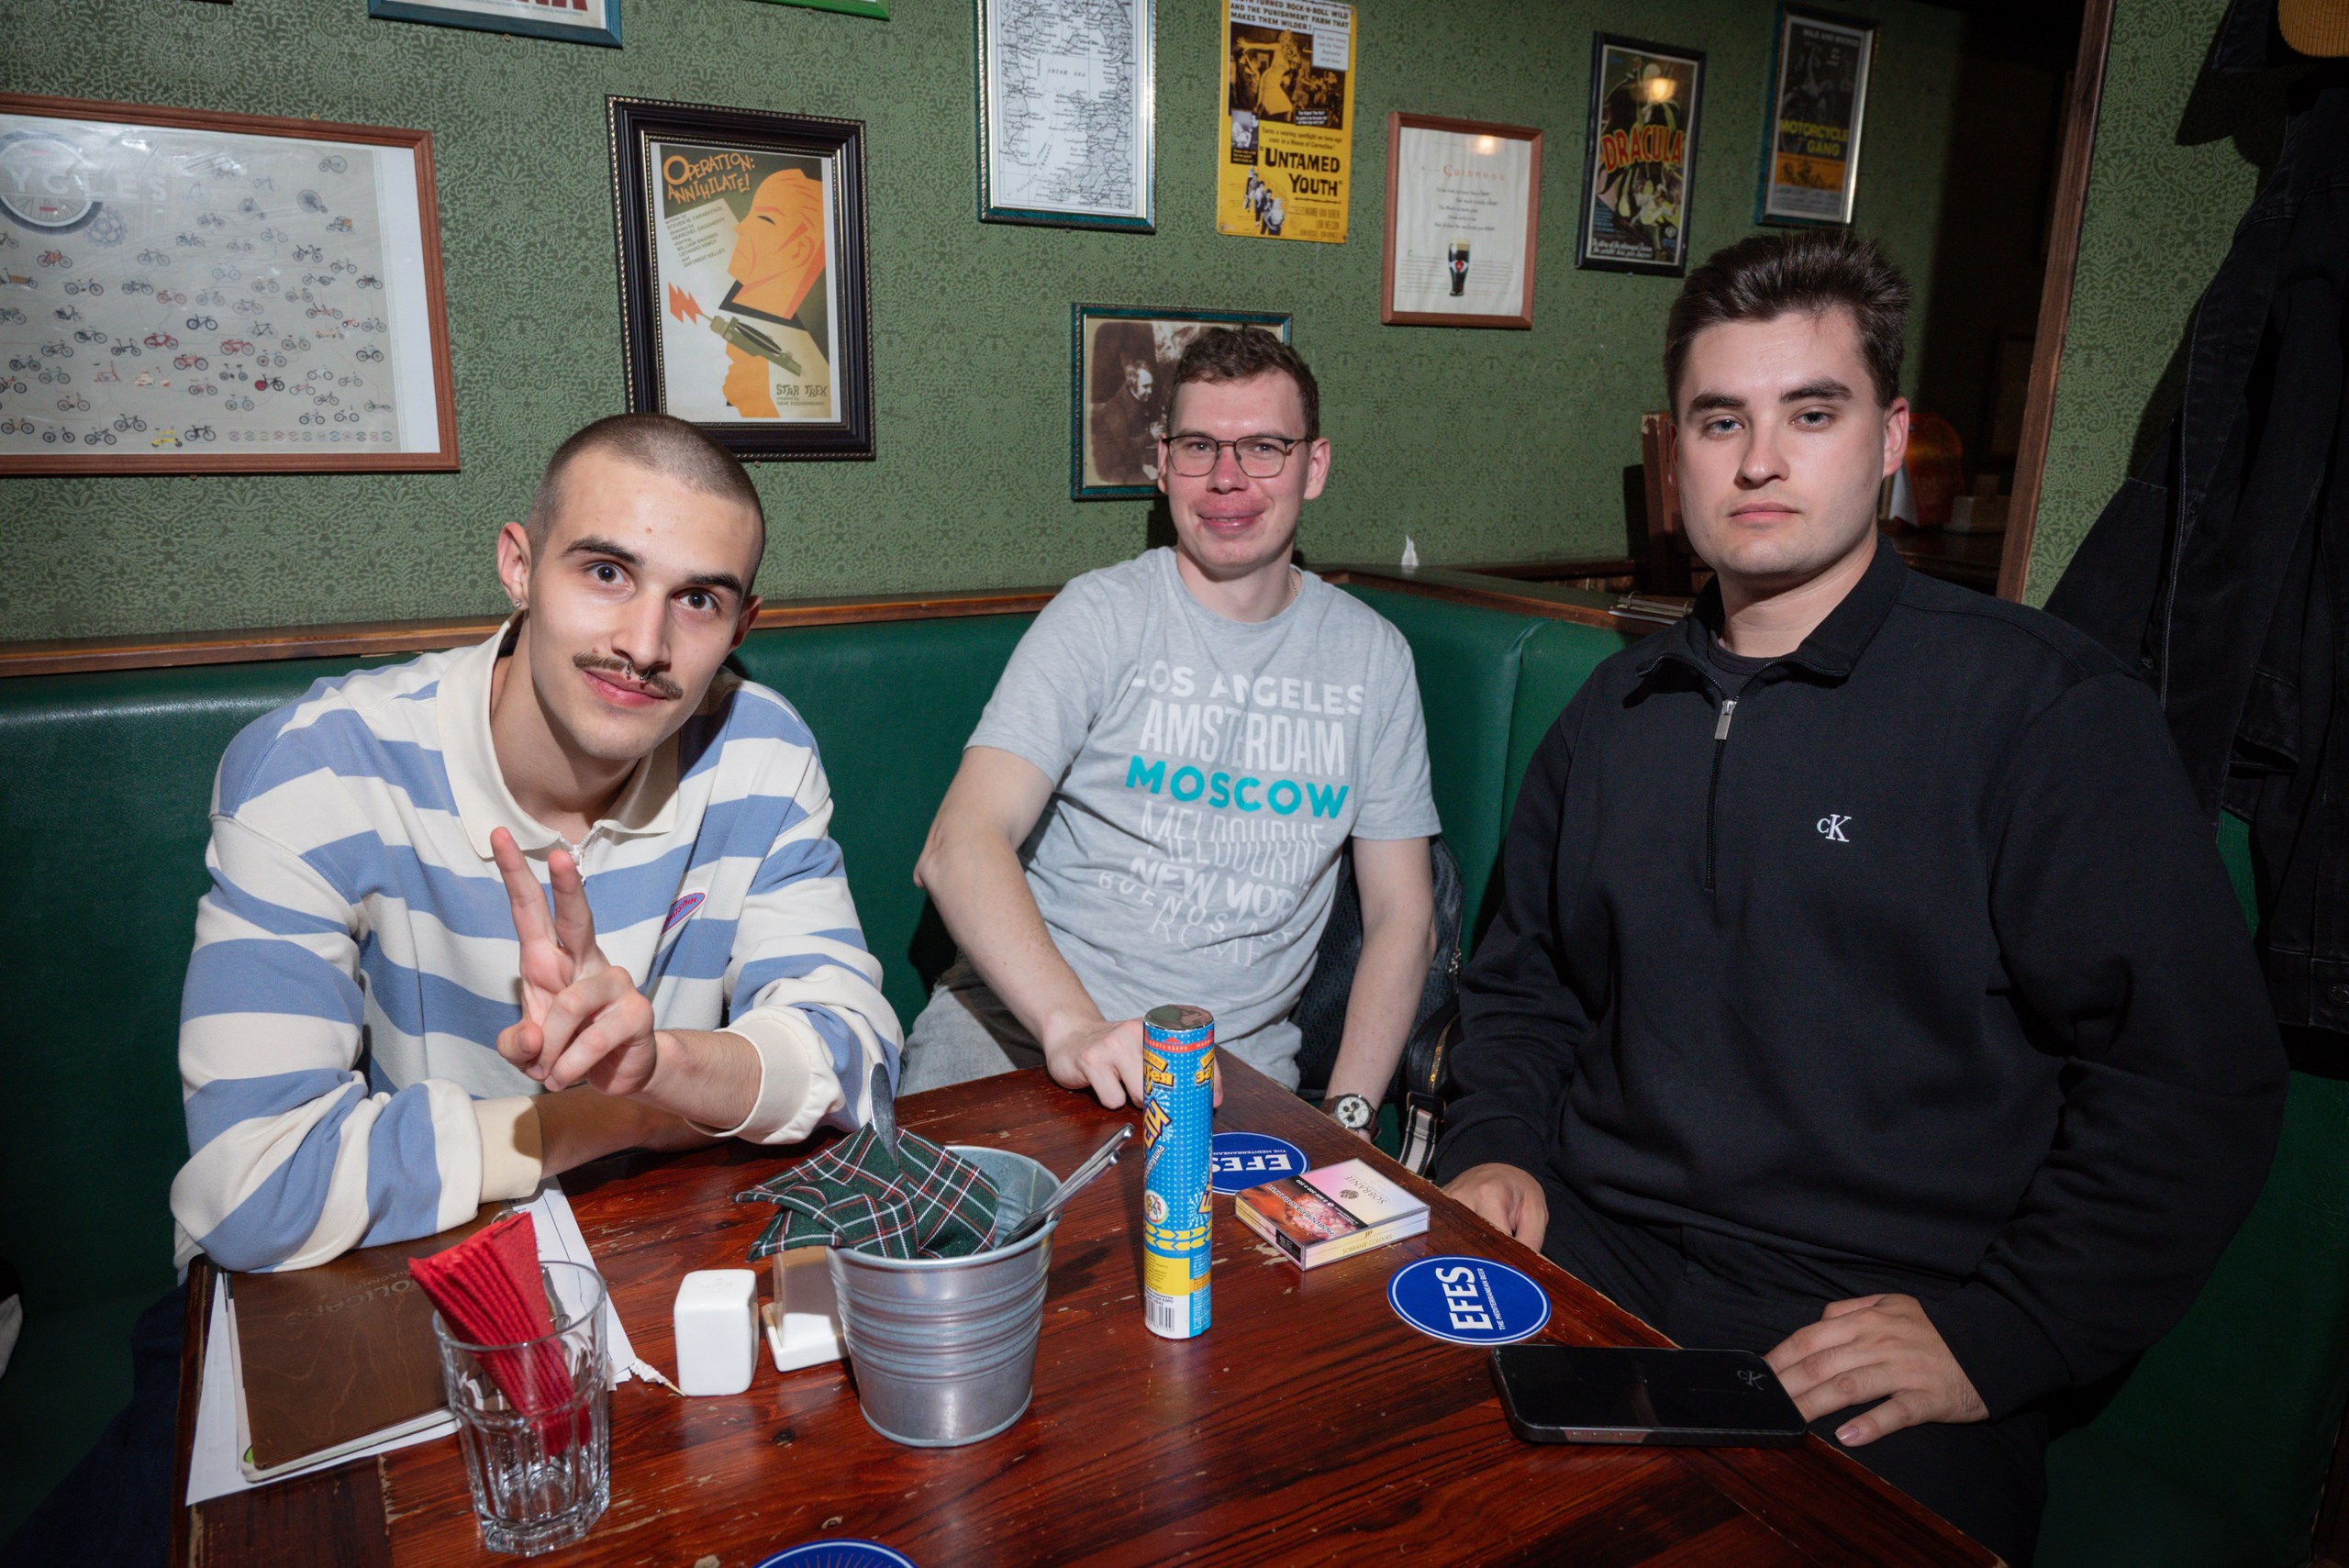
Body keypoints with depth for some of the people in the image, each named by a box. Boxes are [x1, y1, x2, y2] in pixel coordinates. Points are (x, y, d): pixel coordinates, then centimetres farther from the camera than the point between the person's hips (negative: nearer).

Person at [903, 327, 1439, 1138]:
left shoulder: (1372, 654, 8)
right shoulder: (1104, 614, -2)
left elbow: (1401, 914, 10)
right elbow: (959, 844, -15)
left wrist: (1346, 1116, -5)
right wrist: (1071, 1024, -33)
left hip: (1235, 1054, 3)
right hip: (1023, 1021, -2)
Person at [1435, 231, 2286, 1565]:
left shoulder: (2046, 704, -4)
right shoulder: (1617, 713, 13)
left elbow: (2194, 1086, -7)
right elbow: (1526, 981, 21)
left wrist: (1993, 1334, -14)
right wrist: (1499, 1144, 4)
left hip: (1878, 1351, -3)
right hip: (1591, 1258, 4)